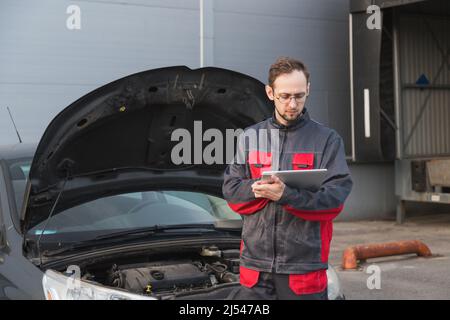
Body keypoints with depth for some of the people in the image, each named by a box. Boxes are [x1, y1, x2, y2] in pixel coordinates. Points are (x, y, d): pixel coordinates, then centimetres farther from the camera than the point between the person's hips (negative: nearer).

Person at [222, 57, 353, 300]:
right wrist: (257, 188, -15)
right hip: (255, 265, 2)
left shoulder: (327, 140, 2)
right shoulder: (249, 137, 11)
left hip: (305, 267, -2)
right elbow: (231, 191, 6)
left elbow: (335, 198, -9)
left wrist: (287, 195, -23)